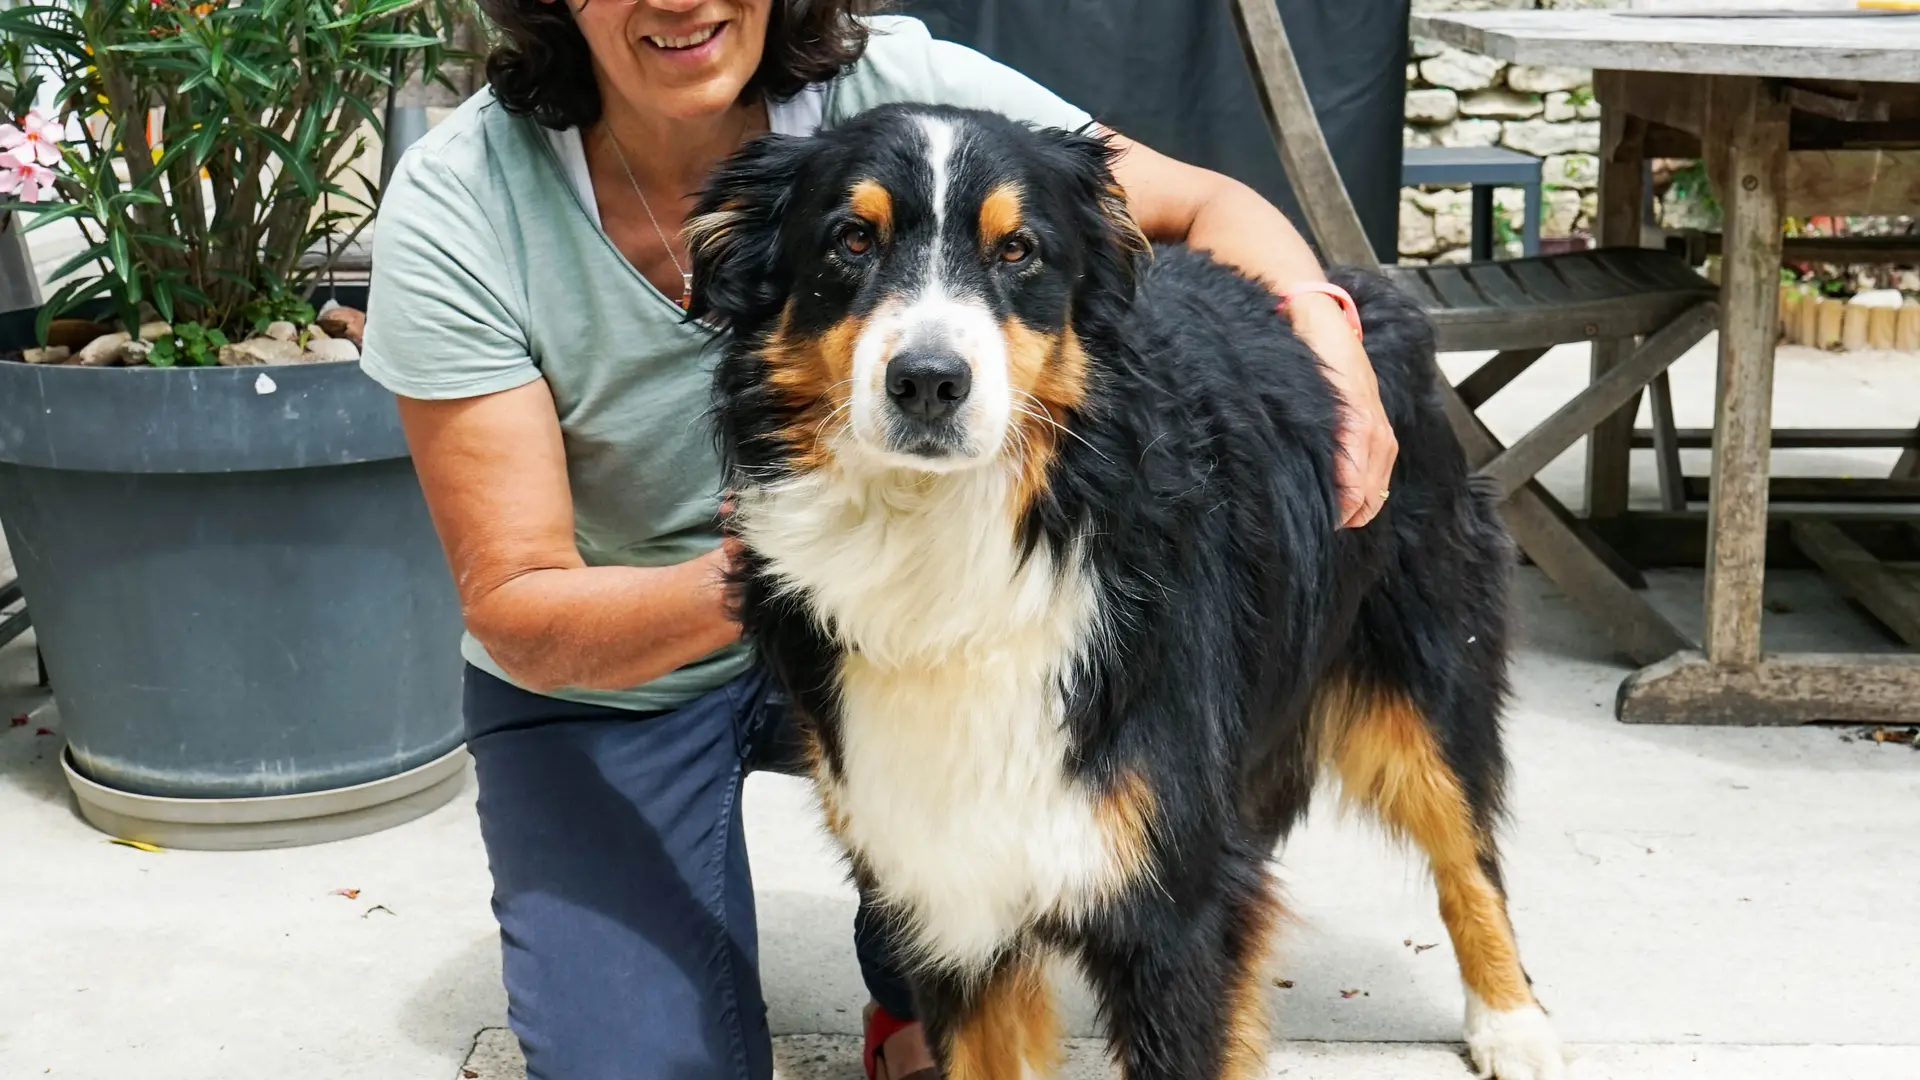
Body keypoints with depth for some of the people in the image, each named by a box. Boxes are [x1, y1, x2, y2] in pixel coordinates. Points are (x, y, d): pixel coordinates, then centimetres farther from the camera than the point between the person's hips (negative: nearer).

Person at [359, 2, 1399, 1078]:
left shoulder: (898, 88, -21)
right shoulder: (455, 209, -24)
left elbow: (1206, 206, -10)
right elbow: (514, 613, -24)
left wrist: (1319, 315, -32)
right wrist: (752, 580, -43)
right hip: (597, 688, -2)